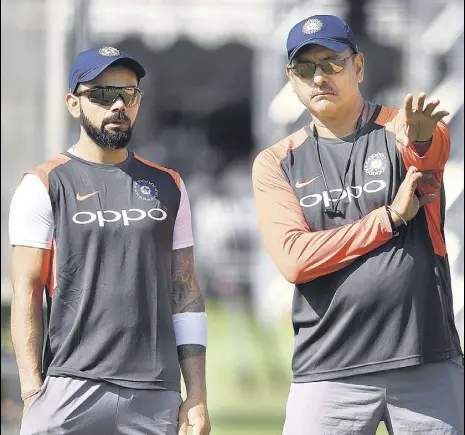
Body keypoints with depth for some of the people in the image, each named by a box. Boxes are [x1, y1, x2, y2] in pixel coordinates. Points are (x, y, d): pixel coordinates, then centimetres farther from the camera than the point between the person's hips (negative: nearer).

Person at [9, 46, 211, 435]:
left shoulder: (167, 187, 15)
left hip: (157, 398, 3)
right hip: (69, 389, -3)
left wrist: (197, 395, 7)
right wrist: (33, 393, -10)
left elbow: (185, 293, 14)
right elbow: (27, 295, -1)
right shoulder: (45, 185, 3)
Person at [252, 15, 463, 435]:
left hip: (430, 368, 0)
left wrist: (422, 136, -47)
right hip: (328, 375, 0)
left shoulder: (404, 130, 4)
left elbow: (431, 152, -22)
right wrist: (390, 216, -11)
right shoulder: (276, 163, 7)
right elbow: (294, 260, -7)